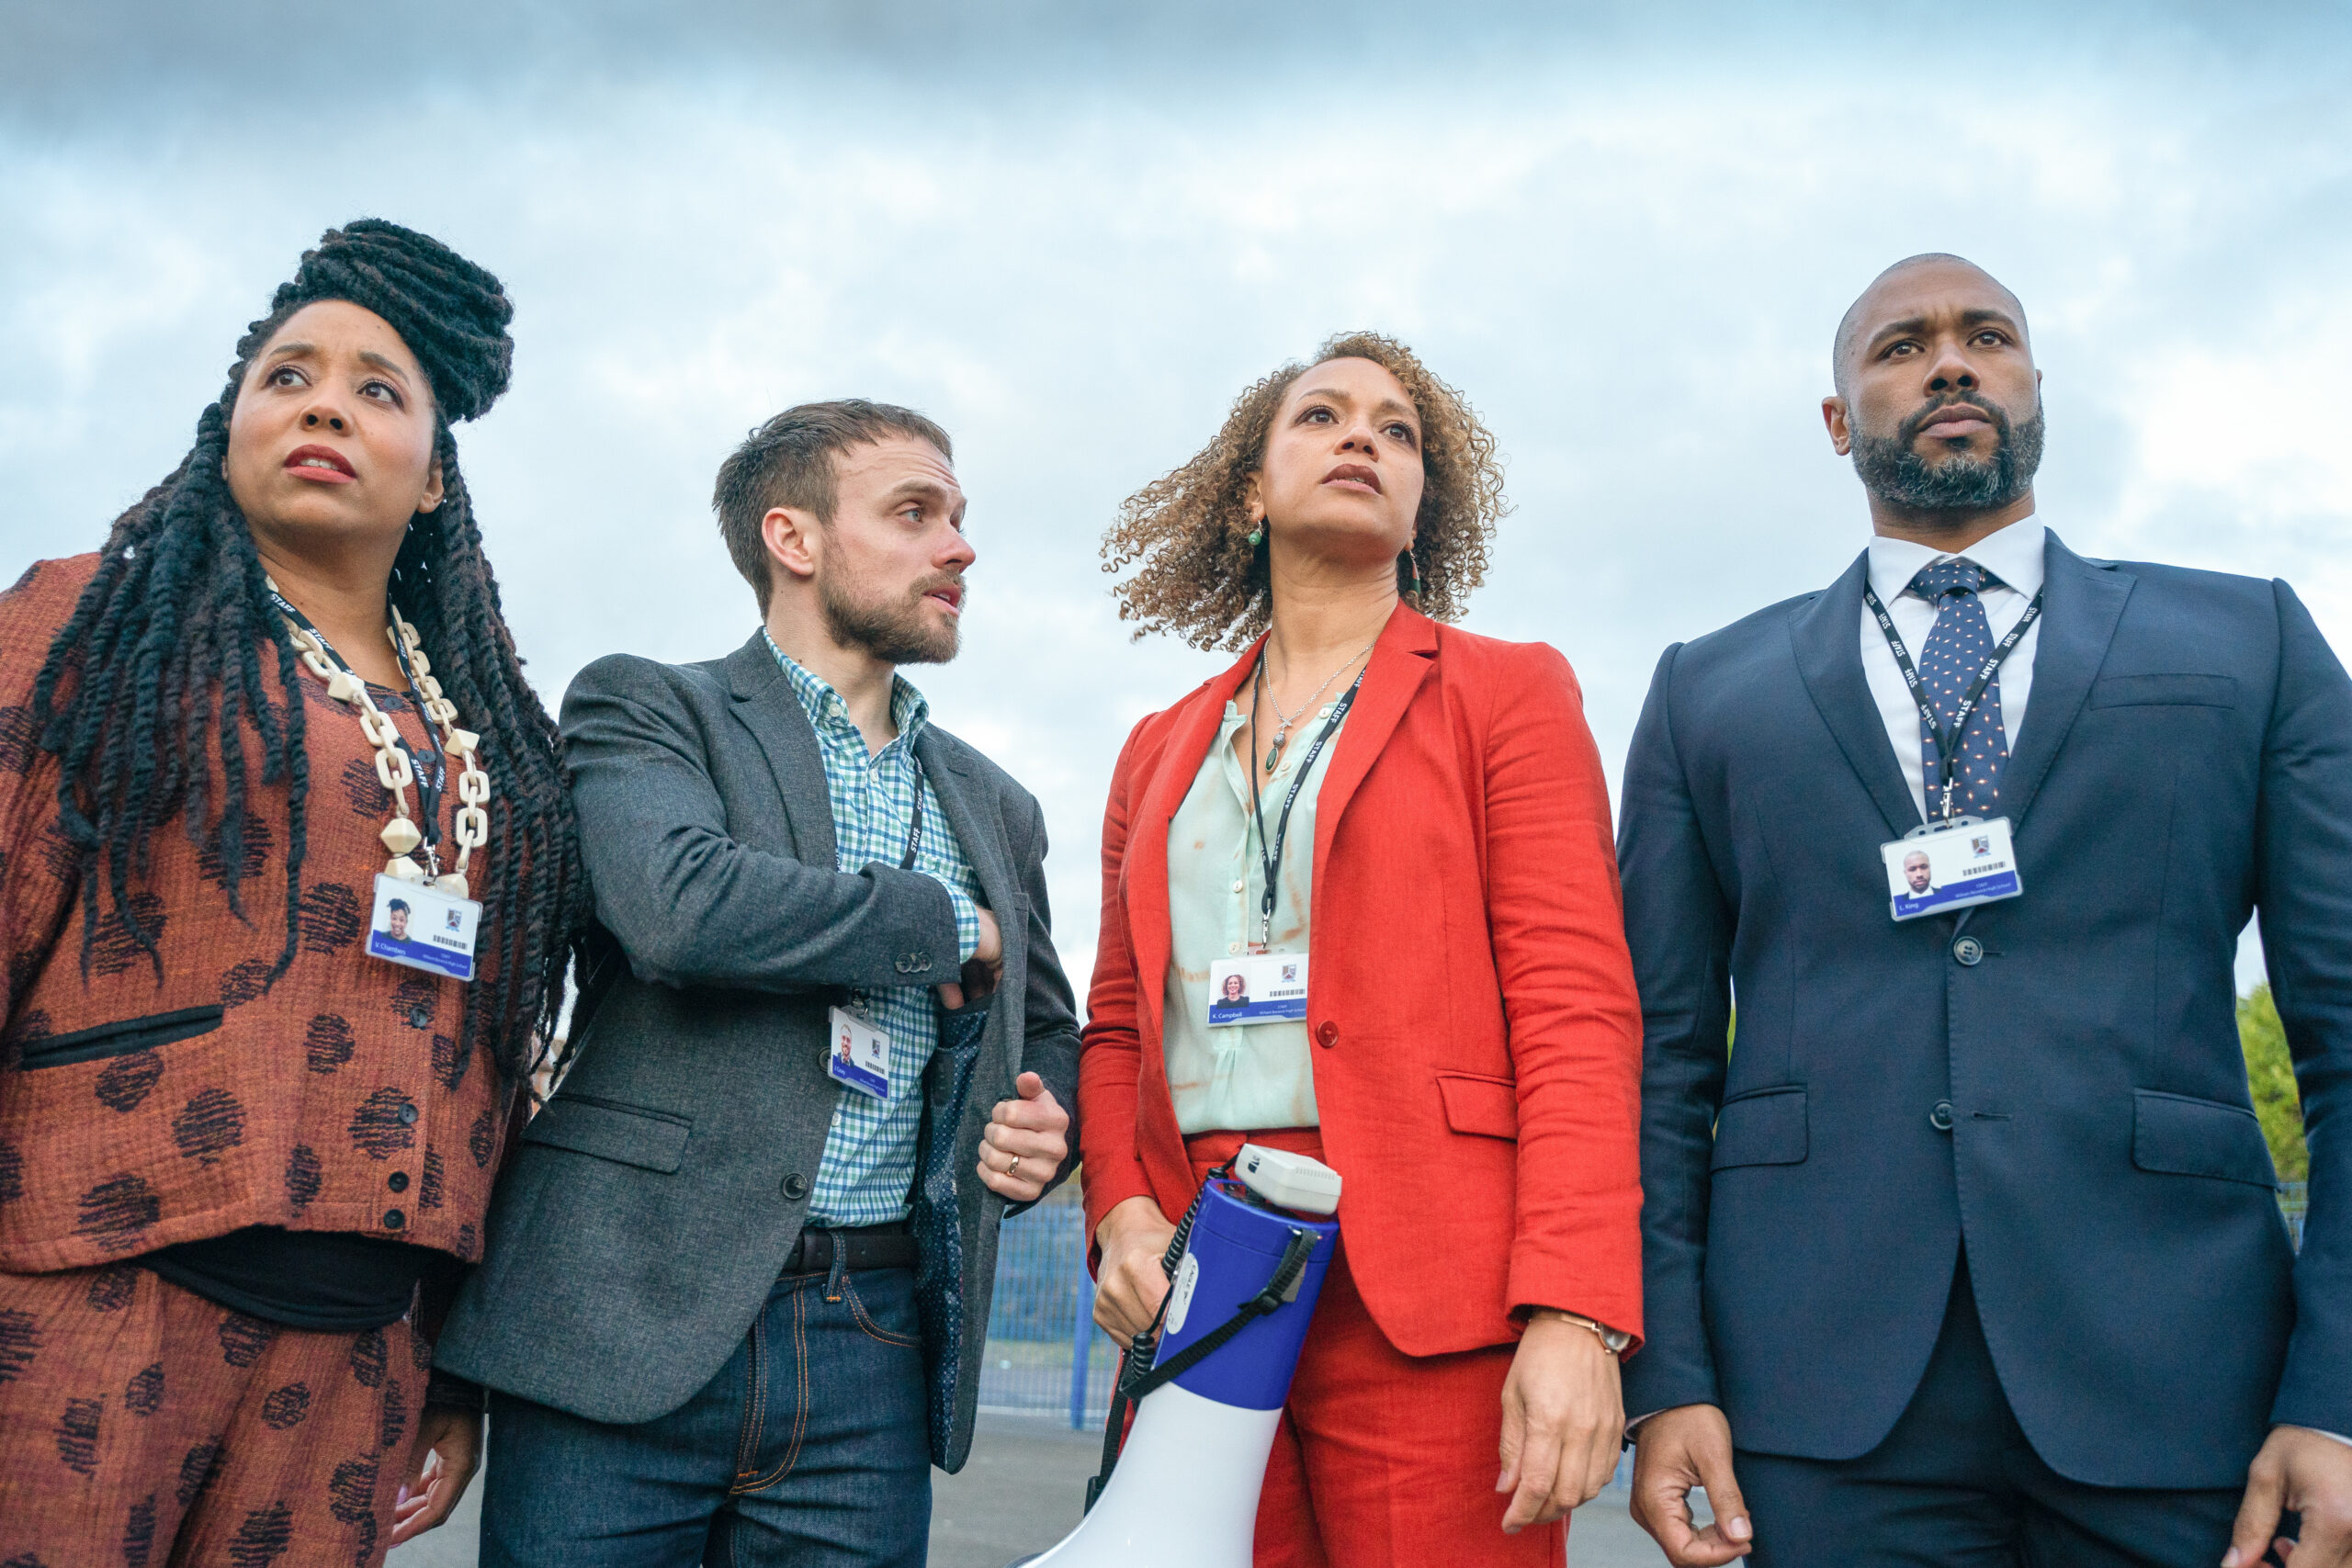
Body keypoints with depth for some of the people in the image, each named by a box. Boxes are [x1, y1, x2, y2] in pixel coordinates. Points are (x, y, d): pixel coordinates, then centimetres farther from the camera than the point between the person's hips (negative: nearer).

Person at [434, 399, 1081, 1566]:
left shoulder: (995, 807, 18)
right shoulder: (643, 706, 2)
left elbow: (1045, 1032, 26)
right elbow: (680, 904, -18)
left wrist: (1042, 1123, 1)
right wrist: (957, 926, -6)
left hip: (875, 1351, 5)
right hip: (631, 1329, -4)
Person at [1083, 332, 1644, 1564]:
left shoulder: (1506, 693, 6)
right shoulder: (1162, 750, 19)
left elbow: (1576, 1012, -5)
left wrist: (1574, 1316, -15)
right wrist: (1121, 1212, -1)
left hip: (1426, 1303, -3)